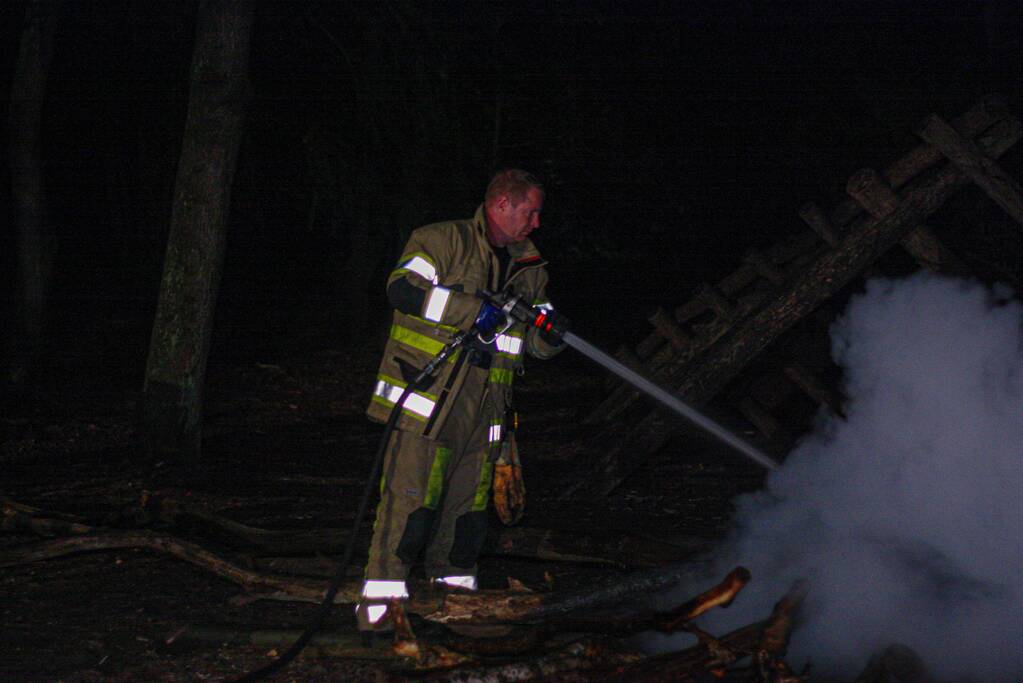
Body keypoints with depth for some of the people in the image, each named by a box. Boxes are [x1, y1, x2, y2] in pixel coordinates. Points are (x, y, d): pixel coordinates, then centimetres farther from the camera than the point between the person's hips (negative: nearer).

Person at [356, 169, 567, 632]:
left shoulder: (528, 267, 19)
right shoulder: (442, 241, -2)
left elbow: (538, 343, 22)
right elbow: (404, 288, -18)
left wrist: (550, 331, -3)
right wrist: (474, 310, -22)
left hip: (482, 411, 7)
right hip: (425, 400, -7)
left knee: (467, 507, 11)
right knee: (410, 498, -12)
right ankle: (379, 600, -9)